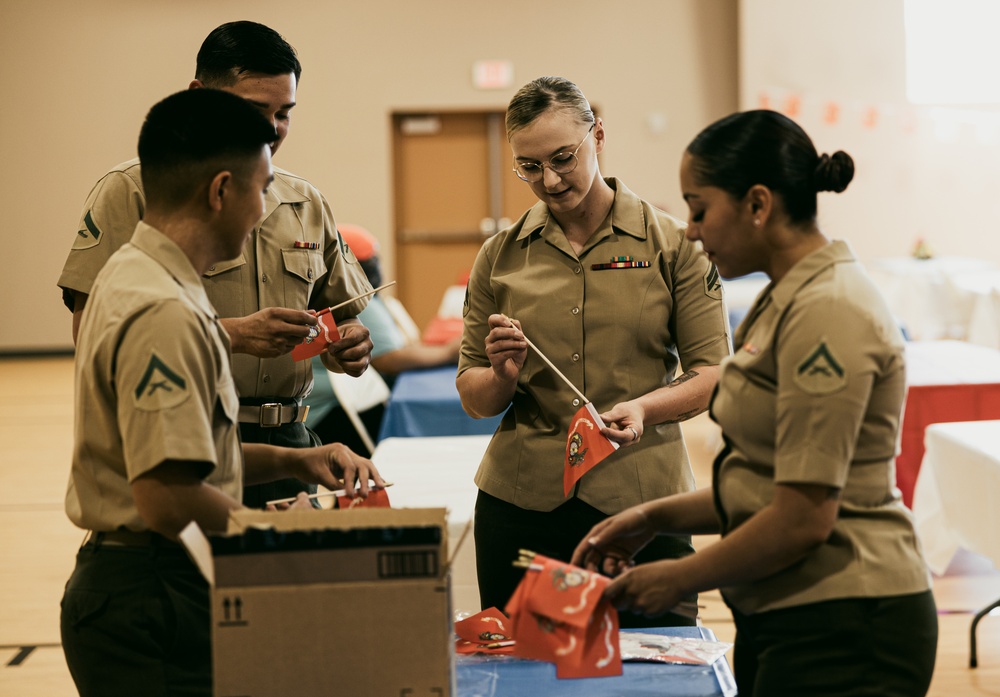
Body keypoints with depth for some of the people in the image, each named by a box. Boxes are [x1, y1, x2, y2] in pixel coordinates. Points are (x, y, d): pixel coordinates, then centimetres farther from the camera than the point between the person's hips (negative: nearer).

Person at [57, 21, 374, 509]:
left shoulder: (307, 204, 15)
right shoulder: (133, 191, -2)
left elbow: (341, 320, 22)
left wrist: (350, 344, -2)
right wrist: (233, 335, -18)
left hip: (285, 447, 5)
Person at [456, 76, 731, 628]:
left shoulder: (672, 245, 3)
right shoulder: (499, 258, 8)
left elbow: (713, 374, -1)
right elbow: (472, 399, 11)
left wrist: (644, 407, -18)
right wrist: (503, 376, -10)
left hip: (642, 497, -2)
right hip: (521, 501, 2)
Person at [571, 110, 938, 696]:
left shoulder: (826, 312, -19)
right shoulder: (788, 300, 13)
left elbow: (804, 516, -21)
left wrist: (680, 578, -9)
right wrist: (657, 517, 7)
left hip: (842, 631, -9)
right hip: (789, 621, 9)